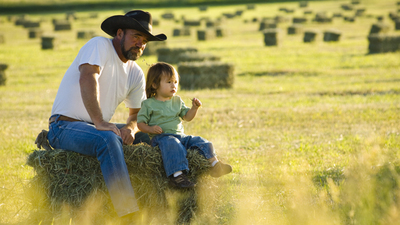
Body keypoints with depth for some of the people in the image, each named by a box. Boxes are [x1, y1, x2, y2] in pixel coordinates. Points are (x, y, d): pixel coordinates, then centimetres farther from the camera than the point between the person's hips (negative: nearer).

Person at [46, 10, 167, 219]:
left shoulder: (136, 73, 12)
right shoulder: (99, 45, -10)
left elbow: (137, 112, 17)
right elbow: (87, 79, -26)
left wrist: (131, 127, -8)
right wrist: (99, 122, -36)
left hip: (100, 128, 8)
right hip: (65, 126, -8)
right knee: (108, 140, -36)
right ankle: (128, 212, -42)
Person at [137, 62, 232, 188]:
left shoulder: (177, 101, 18)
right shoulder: (149, 104, 1)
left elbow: (187, 117, 17)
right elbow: (140, 123, -1)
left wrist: (194, 108, -2)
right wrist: (151, 129, -20)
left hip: (179, 135, 7)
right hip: (161, 137, -7)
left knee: (200, 142, -11)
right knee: (172, 145, -38)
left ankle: (214, 164, -12)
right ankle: (177, 174, -52)